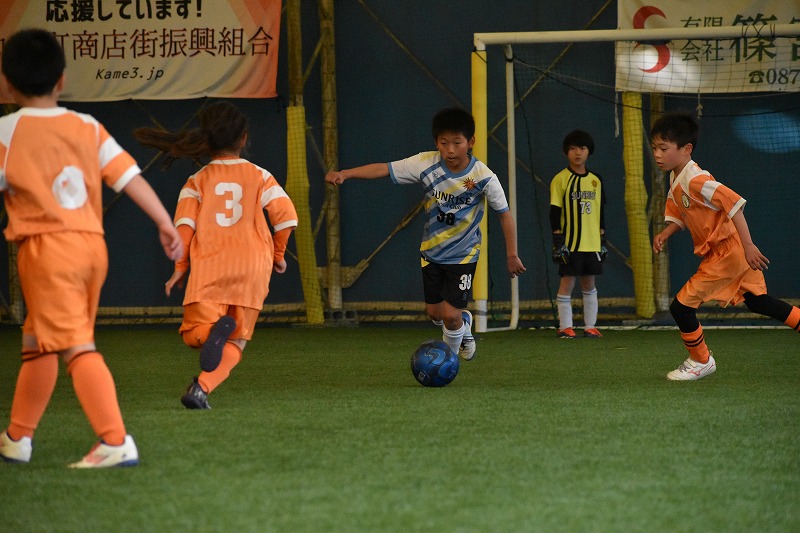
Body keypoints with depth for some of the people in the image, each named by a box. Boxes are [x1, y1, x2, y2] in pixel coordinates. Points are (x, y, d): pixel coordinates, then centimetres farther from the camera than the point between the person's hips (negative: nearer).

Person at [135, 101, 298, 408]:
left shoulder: (197, 181, 8)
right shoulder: (260, 176, 9)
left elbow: (184, 224, -4)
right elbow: (286, 216, 0)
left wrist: (180, 267, 4)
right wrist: (278, 254, 15)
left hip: (208, 266, -1)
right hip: (252, 264, 1)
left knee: (194, 334, 4)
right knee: (236, 342, 8)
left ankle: (215, 329, -31)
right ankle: (202, 388, -15)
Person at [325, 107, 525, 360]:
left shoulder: (483, 177, -22)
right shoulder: (426, 164, -18)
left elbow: (504, 214, -10)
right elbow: (384, 169, -21)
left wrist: (512, 255, -7)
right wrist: (344, 173, -34)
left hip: (463, 254, -3)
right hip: (431, 250, 3)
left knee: (451, 315, -10)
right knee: (434, 312, 11)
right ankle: (463, 323, 47)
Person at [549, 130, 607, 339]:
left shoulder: (595, 180, 10)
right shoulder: (560, 180, -4)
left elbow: (600, 213, 15)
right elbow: (554, 213, -5)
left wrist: (603, 240, 11)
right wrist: (558, 241, -11)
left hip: (592, 243, 4)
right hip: (569, 242, -4)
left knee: (589, 283, 8)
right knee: (567, 282, -3)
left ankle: (590, 326, 13)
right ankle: (565, 327, 3)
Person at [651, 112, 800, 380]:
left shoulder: (694, 180, -24)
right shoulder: (675, 180, 7)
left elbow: (734, 203, -28)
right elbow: (679, 216, 17)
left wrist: (748, 246, -30)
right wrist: (665, 234, -4)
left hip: (727, 252, -10)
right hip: (732, 251, 10)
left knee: (681, 306, -5)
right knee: (757, 301, 23)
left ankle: (701, 361, 14)